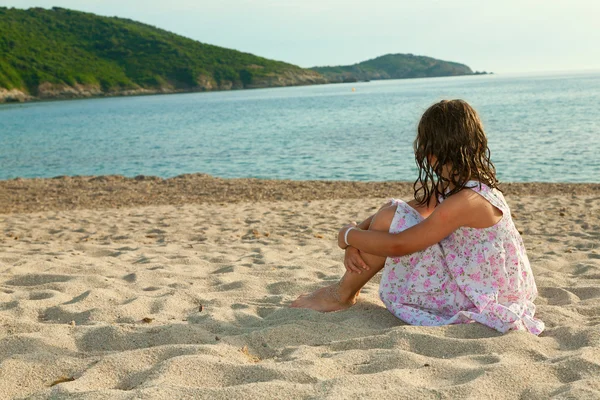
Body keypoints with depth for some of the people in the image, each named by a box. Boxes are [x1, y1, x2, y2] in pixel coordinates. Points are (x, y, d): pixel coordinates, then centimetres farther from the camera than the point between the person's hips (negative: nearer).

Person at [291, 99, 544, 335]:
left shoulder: (466, 201, -27)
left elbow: (398, 246, -24)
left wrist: (348, 235, -8)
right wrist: (355, 244, -7)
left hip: (474, 302, -9)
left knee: (390, 219, -15)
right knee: (393, 211, 6)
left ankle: (342, 295, 6)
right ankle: (346, 290, 14)